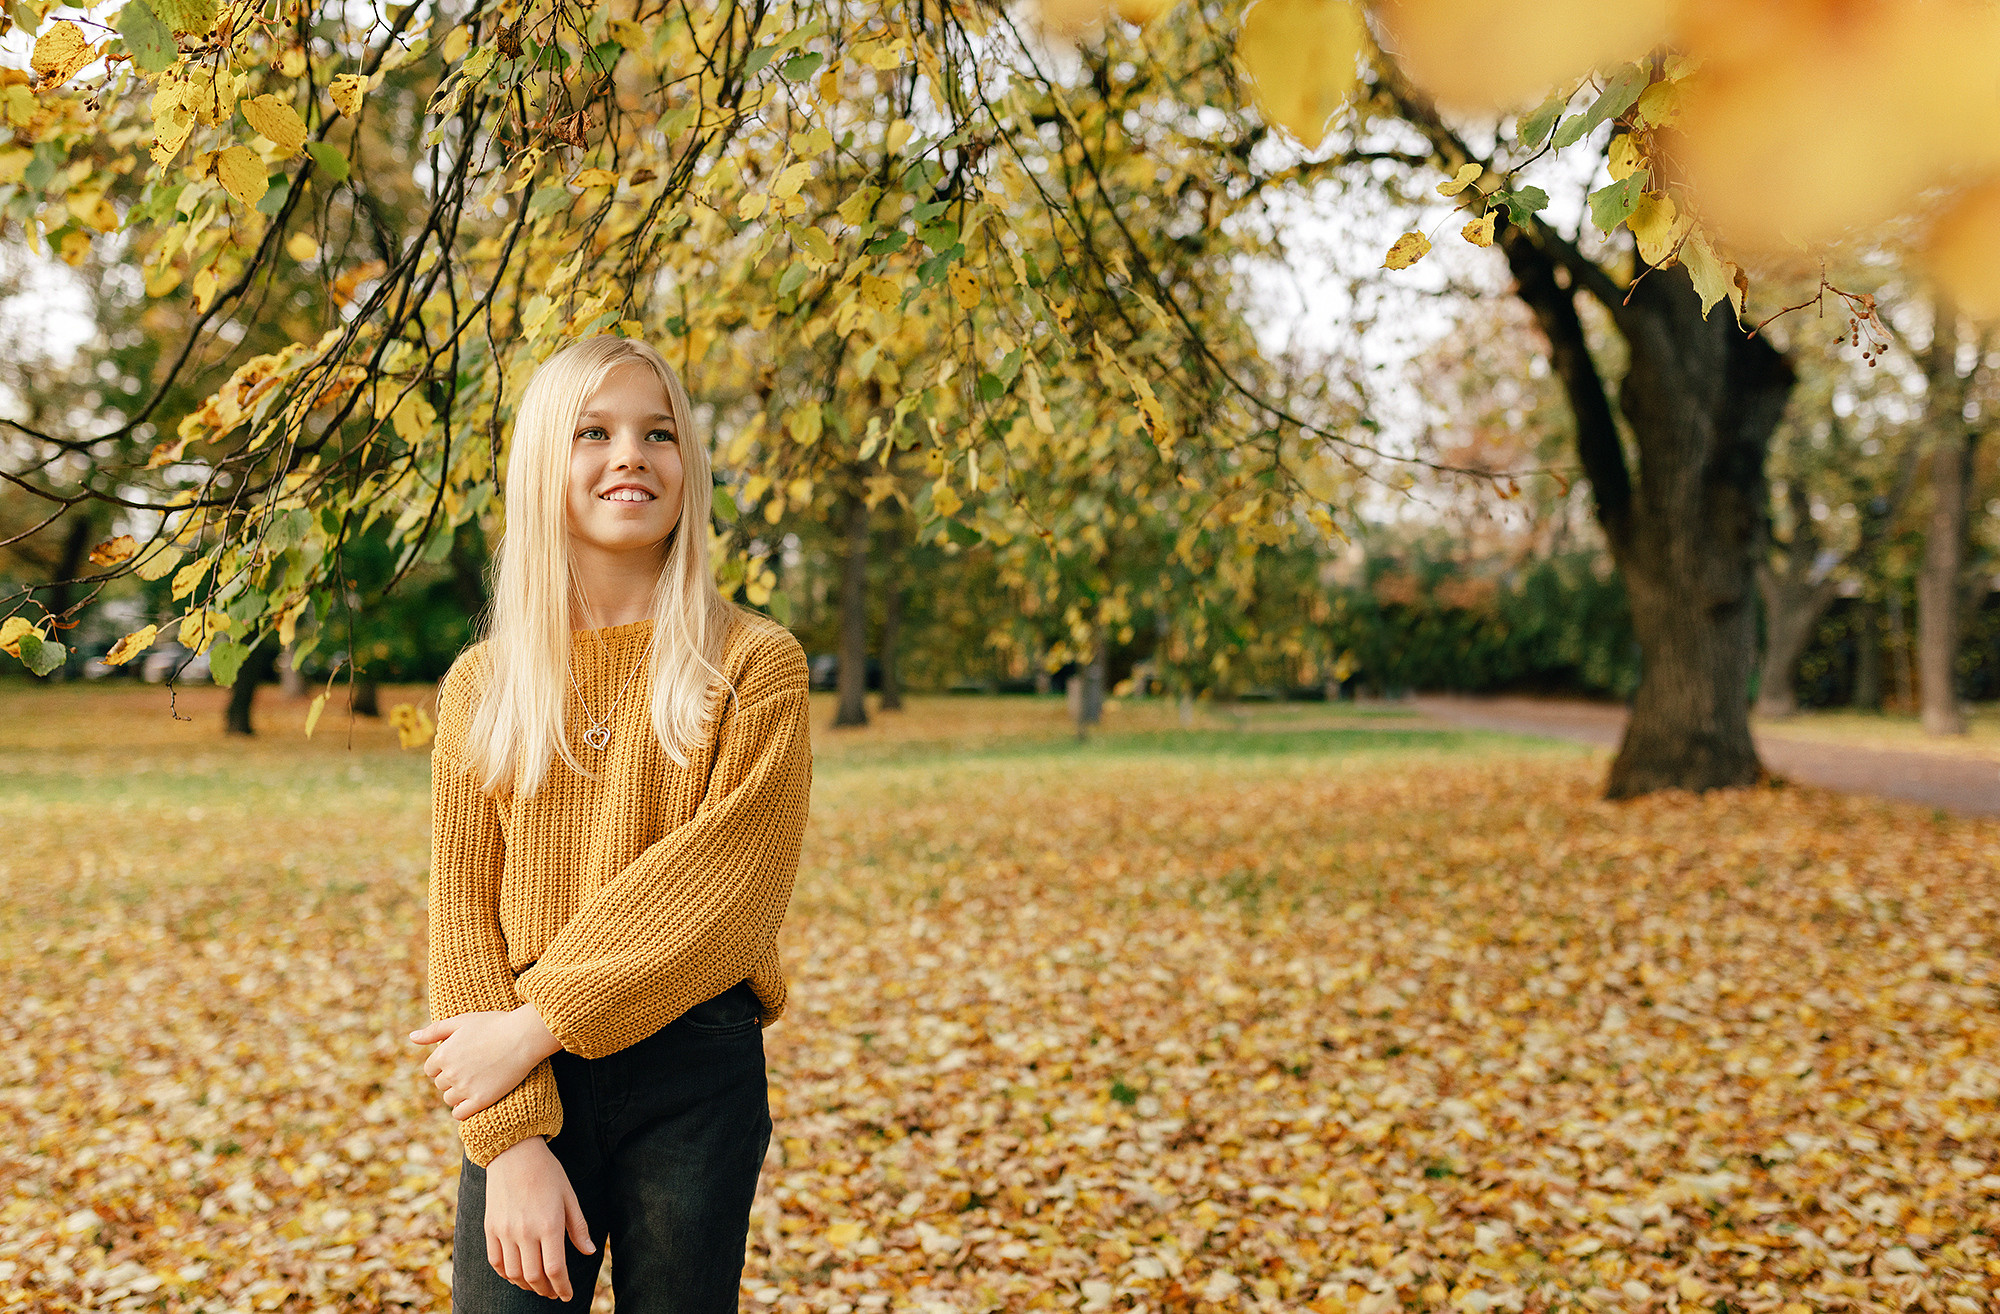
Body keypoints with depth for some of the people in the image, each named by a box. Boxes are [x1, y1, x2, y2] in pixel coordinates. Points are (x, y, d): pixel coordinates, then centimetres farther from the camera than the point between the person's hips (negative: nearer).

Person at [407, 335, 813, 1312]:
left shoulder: (753, 665, -2)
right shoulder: (483, 685, 5)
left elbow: (722, 887, -12)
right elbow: (464, 913, 0)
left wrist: (537, 1022, -15)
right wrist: (513, 1139, -11)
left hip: (694, 1079, -1)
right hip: (527, 1089, 2)